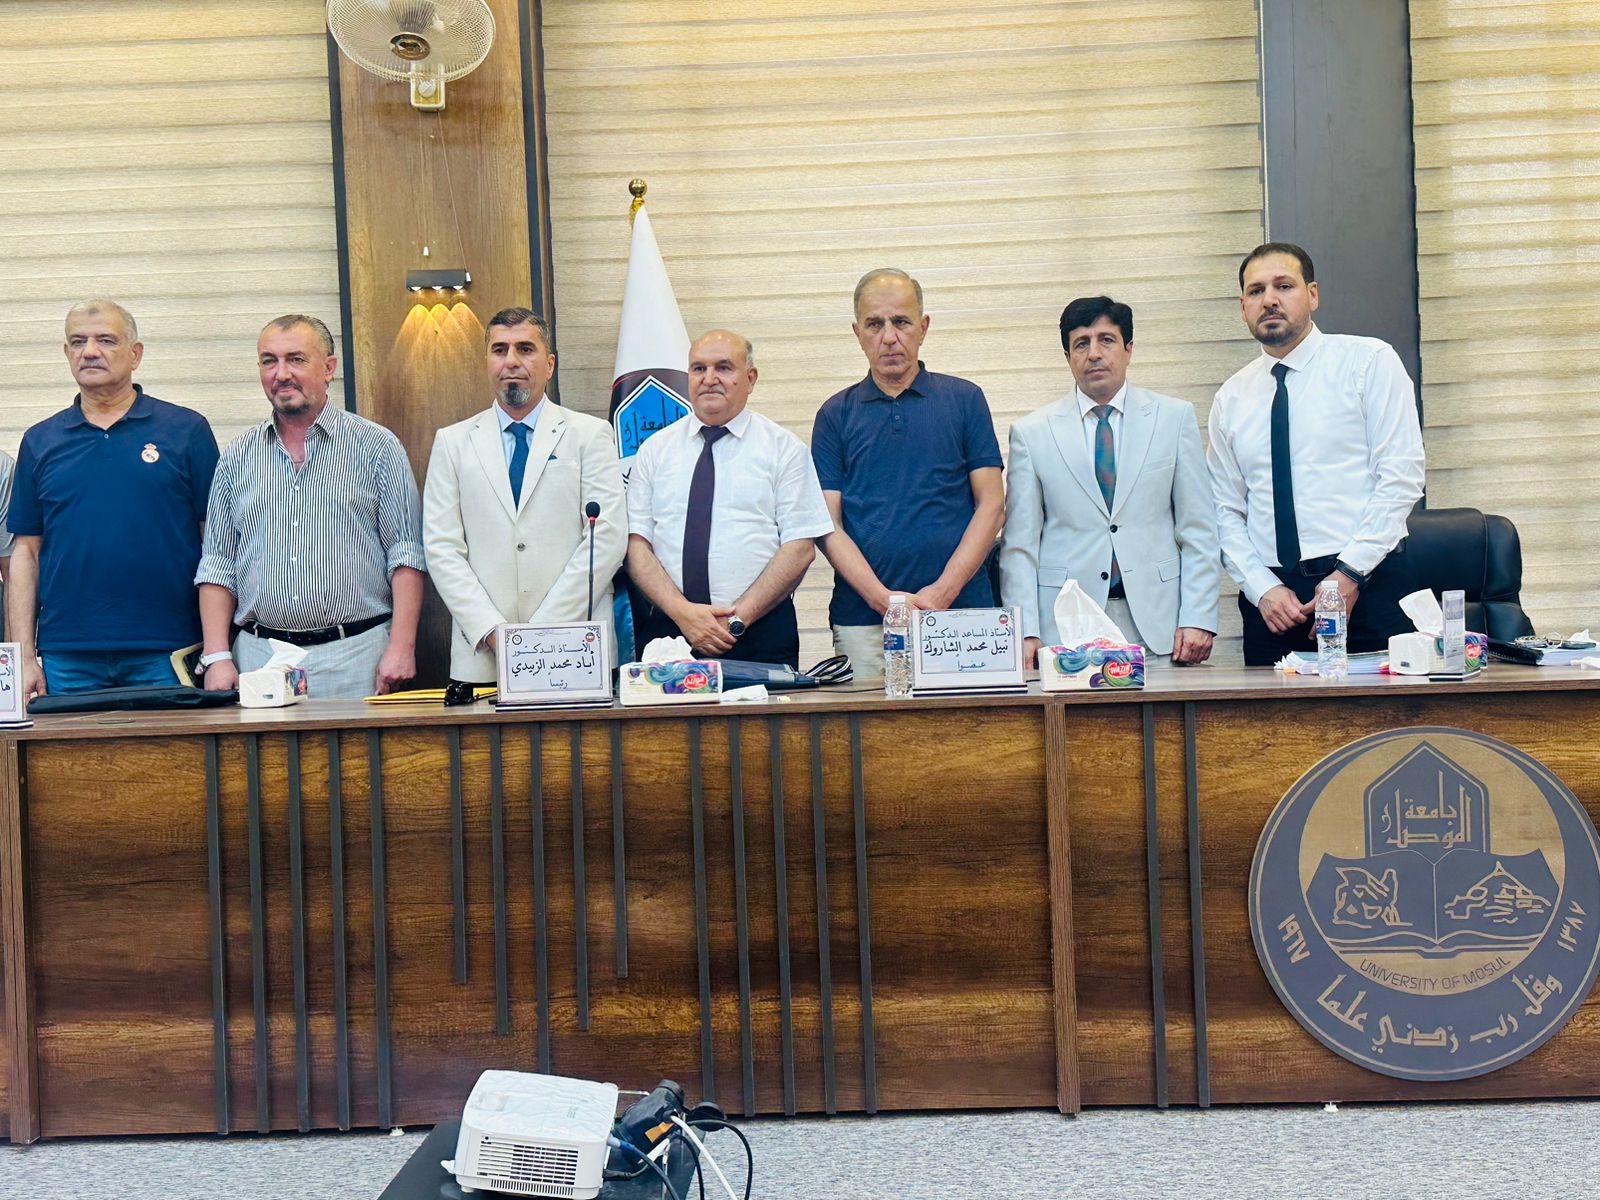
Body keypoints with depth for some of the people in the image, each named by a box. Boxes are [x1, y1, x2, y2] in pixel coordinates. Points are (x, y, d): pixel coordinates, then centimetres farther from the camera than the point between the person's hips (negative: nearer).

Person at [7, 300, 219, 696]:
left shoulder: (187, 430, 3)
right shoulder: (40, 441, 11)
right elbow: (26, 551, 11)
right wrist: (24, 657, 3)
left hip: (166, 654, -2)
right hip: (66, 659, 2)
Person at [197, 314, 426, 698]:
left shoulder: (377, 446, 3)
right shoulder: (237, 458, 12)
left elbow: (405, 555, -1)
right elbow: (217, 566, 12)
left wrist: (401, 648, -11)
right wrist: (217, 657, 1)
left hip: (354, 657, -2)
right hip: (259, 657, 2)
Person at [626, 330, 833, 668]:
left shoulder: (784, 448, 4)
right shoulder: (654, 450, 11)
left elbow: (801, 547, -3)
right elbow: (637, 545, 4)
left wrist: (739, 618, -13)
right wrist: (682, 611, -12)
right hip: (666, 631, 2)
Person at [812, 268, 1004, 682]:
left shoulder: (964, 400, 8)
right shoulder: (836, 414, 9)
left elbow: (991, 504, 2)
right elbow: (828, 525, 3)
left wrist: (943, 591, -9)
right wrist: (882, 597, -11)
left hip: (960, 612, 0)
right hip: (863, 621, 1)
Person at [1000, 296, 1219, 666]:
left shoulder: (1175, 417, 9)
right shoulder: (1032, 432, 6)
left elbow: (1198, 531, 6)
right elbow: (1019, 544, 4)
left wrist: (1198, 619, -2)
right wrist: (1025, 633, -5)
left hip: (1156, 625, 1)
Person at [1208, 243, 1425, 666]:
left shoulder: (1369, 361, 2)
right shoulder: (1231, 398, 13)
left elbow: (1401, 477, -5)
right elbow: (1227, 511, 11)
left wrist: (1349, 574, -13)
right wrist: (1263, 588, -5)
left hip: (1366, 586, -3)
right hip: (1270, 597, 3)